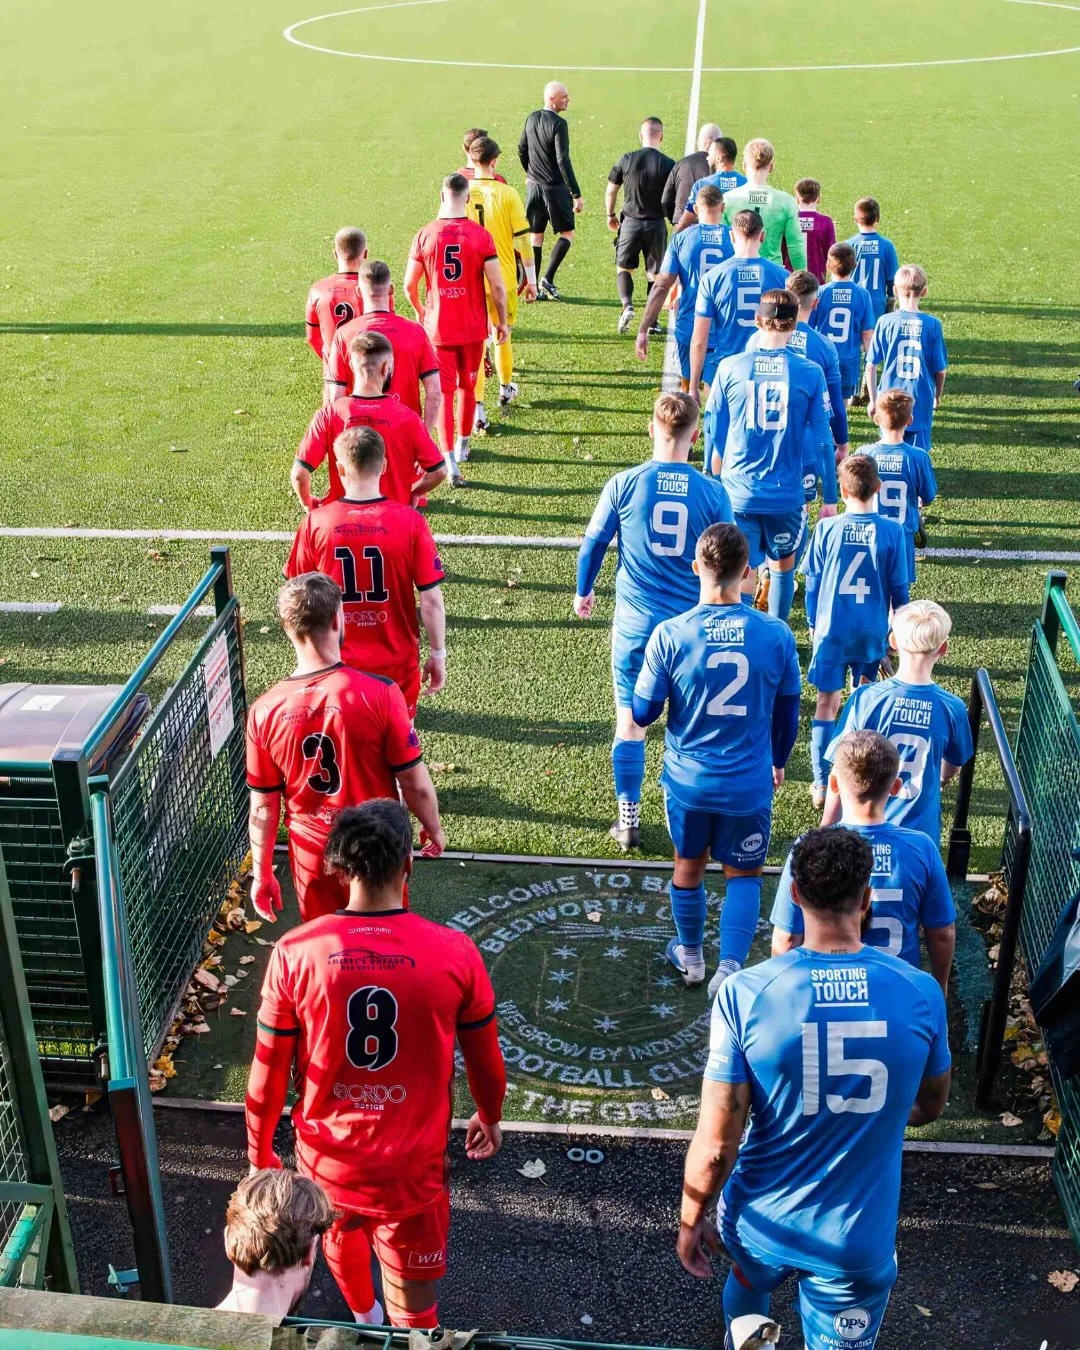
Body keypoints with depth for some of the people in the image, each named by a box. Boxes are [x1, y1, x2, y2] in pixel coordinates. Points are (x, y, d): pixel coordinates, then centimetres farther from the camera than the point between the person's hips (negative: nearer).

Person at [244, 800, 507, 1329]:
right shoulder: (455, 953, -18)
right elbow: (485, 1063, -3)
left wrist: (259, 1152, 10)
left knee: (342, 1236, 34)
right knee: (414, 1307, 17)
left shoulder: (295, 953, -18)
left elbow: (269, 1073, -8)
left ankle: (364, 1317, 63)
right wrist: (490, 1118, 19)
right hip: (412, 1168, -3)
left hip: (326, 1161, 3)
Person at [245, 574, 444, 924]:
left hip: (313, 857, 1)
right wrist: (434, 829, 6)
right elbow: (416, 785, -14)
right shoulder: (379, 694, -22)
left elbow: (263, 809, -5)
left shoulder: (265, 711, -15)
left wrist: (262, 874, 8)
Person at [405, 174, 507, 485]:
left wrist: (420, 311, 18)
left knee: (443, 392, 3)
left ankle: (451, 462, -7)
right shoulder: (481, 235, -9)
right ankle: (462, 446, 35)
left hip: (437, 328, -1)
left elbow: (410, 284, -2)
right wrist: (502, 321, 6)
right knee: (467, 387, 19)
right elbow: (497, 286, -9)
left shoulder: (425, 235, -8)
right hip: (473, 327, 1)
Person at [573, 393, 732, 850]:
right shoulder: (713, 492, -6)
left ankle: (628, 821, 16)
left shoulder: (624, 484, -7)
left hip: (635, 625, 0)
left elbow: (593, 544, 2)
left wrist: (583, 592, 20)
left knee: (630, 722, 11)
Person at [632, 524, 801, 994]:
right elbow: (788, 712, 1)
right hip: (749, 784, 0)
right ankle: (730, 966, 4)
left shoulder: (670, 634, -17)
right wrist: (777, 761, 19)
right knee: (744, 875, 18)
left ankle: (690, 956, 41)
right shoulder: (776, 634, -13)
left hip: (687, 779, 0)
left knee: (689, 866, 23)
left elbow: (643, 712, -8)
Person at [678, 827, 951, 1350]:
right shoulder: (921, 994, -17)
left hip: (762, 1224, 1)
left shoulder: (744, 994, -23)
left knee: (747, 1286, 34)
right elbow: (930, 1106, 2)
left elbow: (716, 1144, -17)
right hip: (858, 1241, -1)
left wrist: (690, 1219, 1)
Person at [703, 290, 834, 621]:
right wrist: (829, 499, 7)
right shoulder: (810, 373, -5)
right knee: (782, 568, 20)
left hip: (737, 493, 0)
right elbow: (821, 441, -1)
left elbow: (714, 434, 4)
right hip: (788, 494, 0)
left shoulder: (729, 368, -3)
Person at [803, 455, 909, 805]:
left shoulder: (827, 528, -9)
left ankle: (822, 785, 1)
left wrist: (813, 625, 13)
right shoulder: (892, 531, -9)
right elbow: (899, 588, -2)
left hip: (831, 630, -1)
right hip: (873, 632, 1)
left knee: (827, 702, 4)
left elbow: (812, 583, -1)